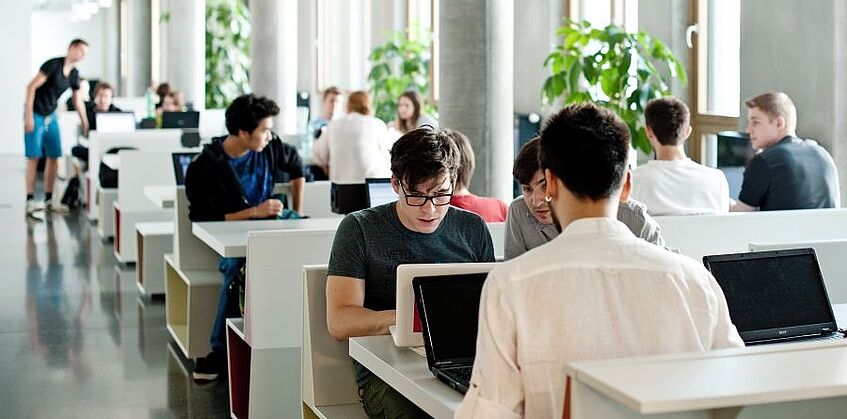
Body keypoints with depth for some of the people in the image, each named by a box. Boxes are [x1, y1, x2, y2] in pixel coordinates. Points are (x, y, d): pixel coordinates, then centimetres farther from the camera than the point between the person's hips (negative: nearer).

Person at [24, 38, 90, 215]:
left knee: (54, 157, 4)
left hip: (51, 116, 7)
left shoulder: (74, 74, 6)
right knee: (34, 157, -9)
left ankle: (49, 200, 11)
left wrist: (85, 125, 14)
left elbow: (78, 101, 15)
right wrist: (28, 115, -21)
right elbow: (31, 86, -18)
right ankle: (30, 200, -7)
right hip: (35, 114, -7)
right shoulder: (53, 64, -16)